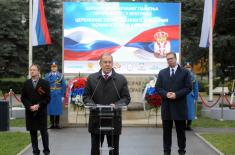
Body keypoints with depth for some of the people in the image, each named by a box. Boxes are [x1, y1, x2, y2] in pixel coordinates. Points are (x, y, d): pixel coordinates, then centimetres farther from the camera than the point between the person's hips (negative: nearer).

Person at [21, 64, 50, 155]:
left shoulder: (44, 83, 0)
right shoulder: (26, 83, 7)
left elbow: (47, 98, -3)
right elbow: (23, 98, 6)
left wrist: (38, 106, -14)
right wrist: (30, 106, -10)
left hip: (41, 112, -2)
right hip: (30, 112, 2)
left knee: (44, 132, 3)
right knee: (33, 132, 4)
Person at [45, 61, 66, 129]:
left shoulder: (61, 75, 5)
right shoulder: (47, 75, 6)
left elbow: (63, 86, 4)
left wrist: (62, 95, -1)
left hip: (58, 95, 0)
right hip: (50, 95, 0)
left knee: (58, 109, 2)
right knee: (51, 109, 2)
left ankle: (57, 124, 9)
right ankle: (52, 124, 9)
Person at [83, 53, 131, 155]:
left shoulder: (121, 79, 3)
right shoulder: (91, 78, 6)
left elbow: (126, 98, 3)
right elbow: (86, 96, 7)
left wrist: (116, 105, -16)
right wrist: (92, 105, -13)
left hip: (114, 121, 0)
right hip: (96, 120, 0)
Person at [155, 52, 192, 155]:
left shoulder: (185, 72, 2)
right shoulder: (162, 73, 10)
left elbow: (188, 88, -4)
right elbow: (158, 87, 7)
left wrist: (176, 94, -16)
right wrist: (166, 94, -13)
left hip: (179, 106, -2)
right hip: (166, 106, 2)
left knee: (181, 130, 5)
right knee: (166, 130, 7)